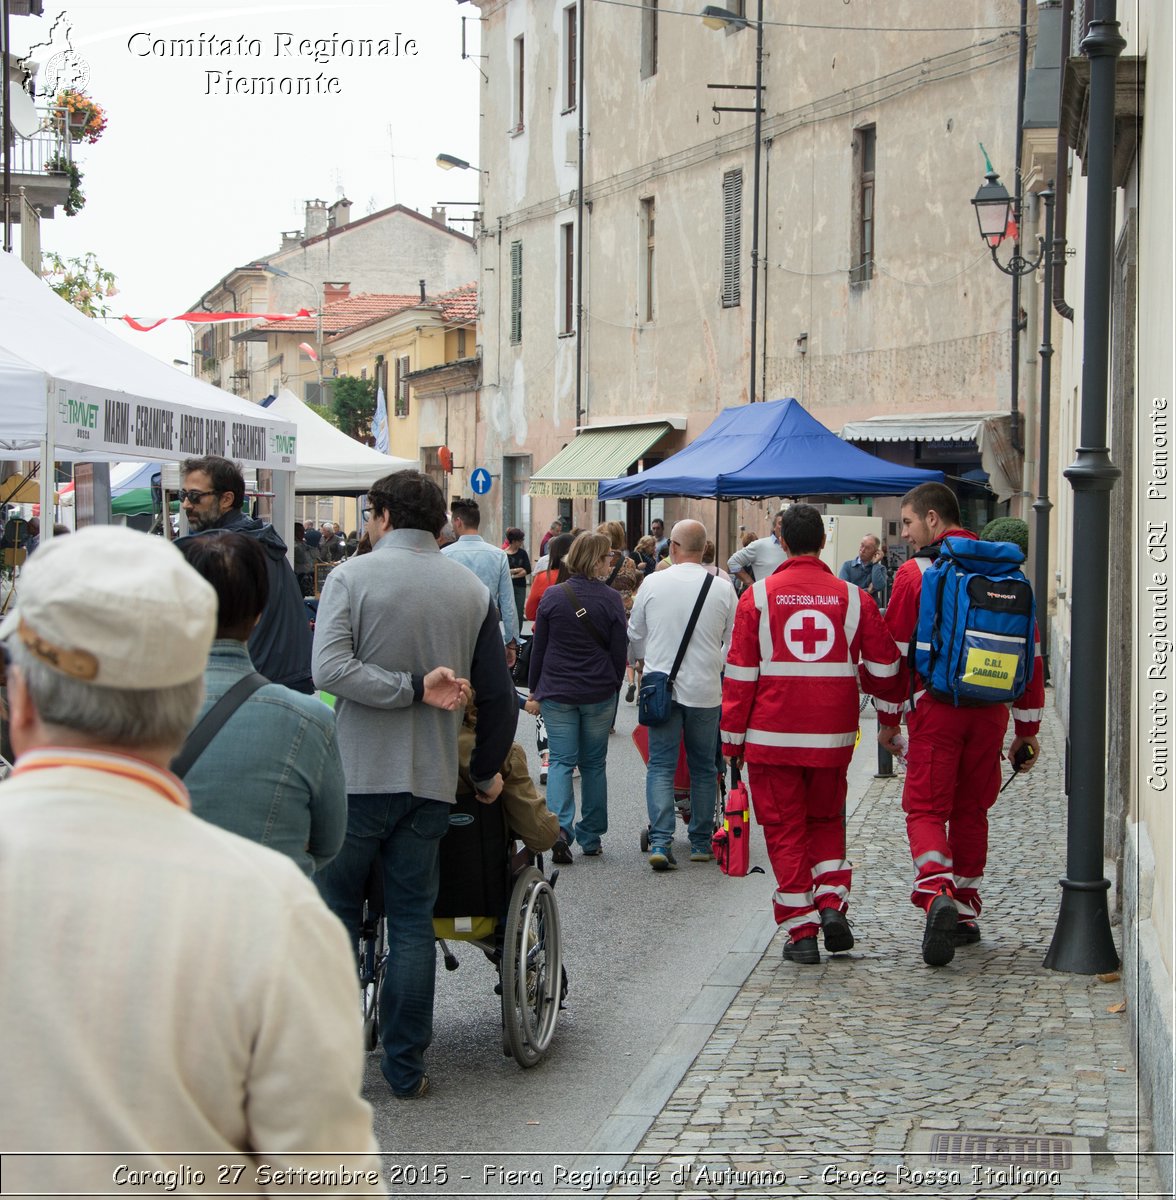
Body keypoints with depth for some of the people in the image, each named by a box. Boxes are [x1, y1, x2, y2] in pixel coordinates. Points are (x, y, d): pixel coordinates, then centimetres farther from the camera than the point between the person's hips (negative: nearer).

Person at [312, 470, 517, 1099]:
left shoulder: (351, 576, -6)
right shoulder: (473, 590, 5)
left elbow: (330, 668, -20)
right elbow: (499, 697, 8)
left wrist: (413, 687, -15)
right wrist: (487, 771, 20)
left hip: (357, 775, -3)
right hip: (431, 782, 3)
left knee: (335, 913, 10)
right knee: (412, 921, 8)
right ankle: (405, 1067, 10)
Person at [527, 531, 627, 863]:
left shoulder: (552, 596, -4)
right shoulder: (611, 599, -7)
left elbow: (538, 647, 2)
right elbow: (619, 651, -1)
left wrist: (534, 687, 13)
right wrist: (614, 687, 14)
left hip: (557, 693, 0)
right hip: (599, 694, 0)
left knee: (561, 760, 4)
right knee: (593, 763, 12)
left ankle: (560, 826, -18)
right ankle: (590, 837, 16)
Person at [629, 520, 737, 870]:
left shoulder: (653, 583, -4)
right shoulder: (723, 589, -5)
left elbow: (635, 635, 10)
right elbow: (733, 642, 5)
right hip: (705, 690, 0)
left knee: (661, 765, 3)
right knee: (703, 767, 13)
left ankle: (660, 841, -10)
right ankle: (701, 842, 19)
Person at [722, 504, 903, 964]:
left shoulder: (758, 596, -4)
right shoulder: (852, 598, 1)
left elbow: (740, 673, -4)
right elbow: (884, 669, 6)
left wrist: (732, 735, 4)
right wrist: (890, 701, 28)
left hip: (772, 736, -2)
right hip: (833, 736, 2)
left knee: (785, 829, 6)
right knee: (827, 821, 21)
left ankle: (801, 932, 4)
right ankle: (832, 902, 3)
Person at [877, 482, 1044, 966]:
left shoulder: (915, 572, -4)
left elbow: (894, 650, -4)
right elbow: (1030, 654, 10)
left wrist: (887, 720, 5)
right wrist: (1028, 728, 14)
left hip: (936, 707, -4)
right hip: (991, 710, 4)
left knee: (926, 808, -2)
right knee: (971, 810, 16)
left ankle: (938, 895, -26)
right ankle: (964, 914, 21)